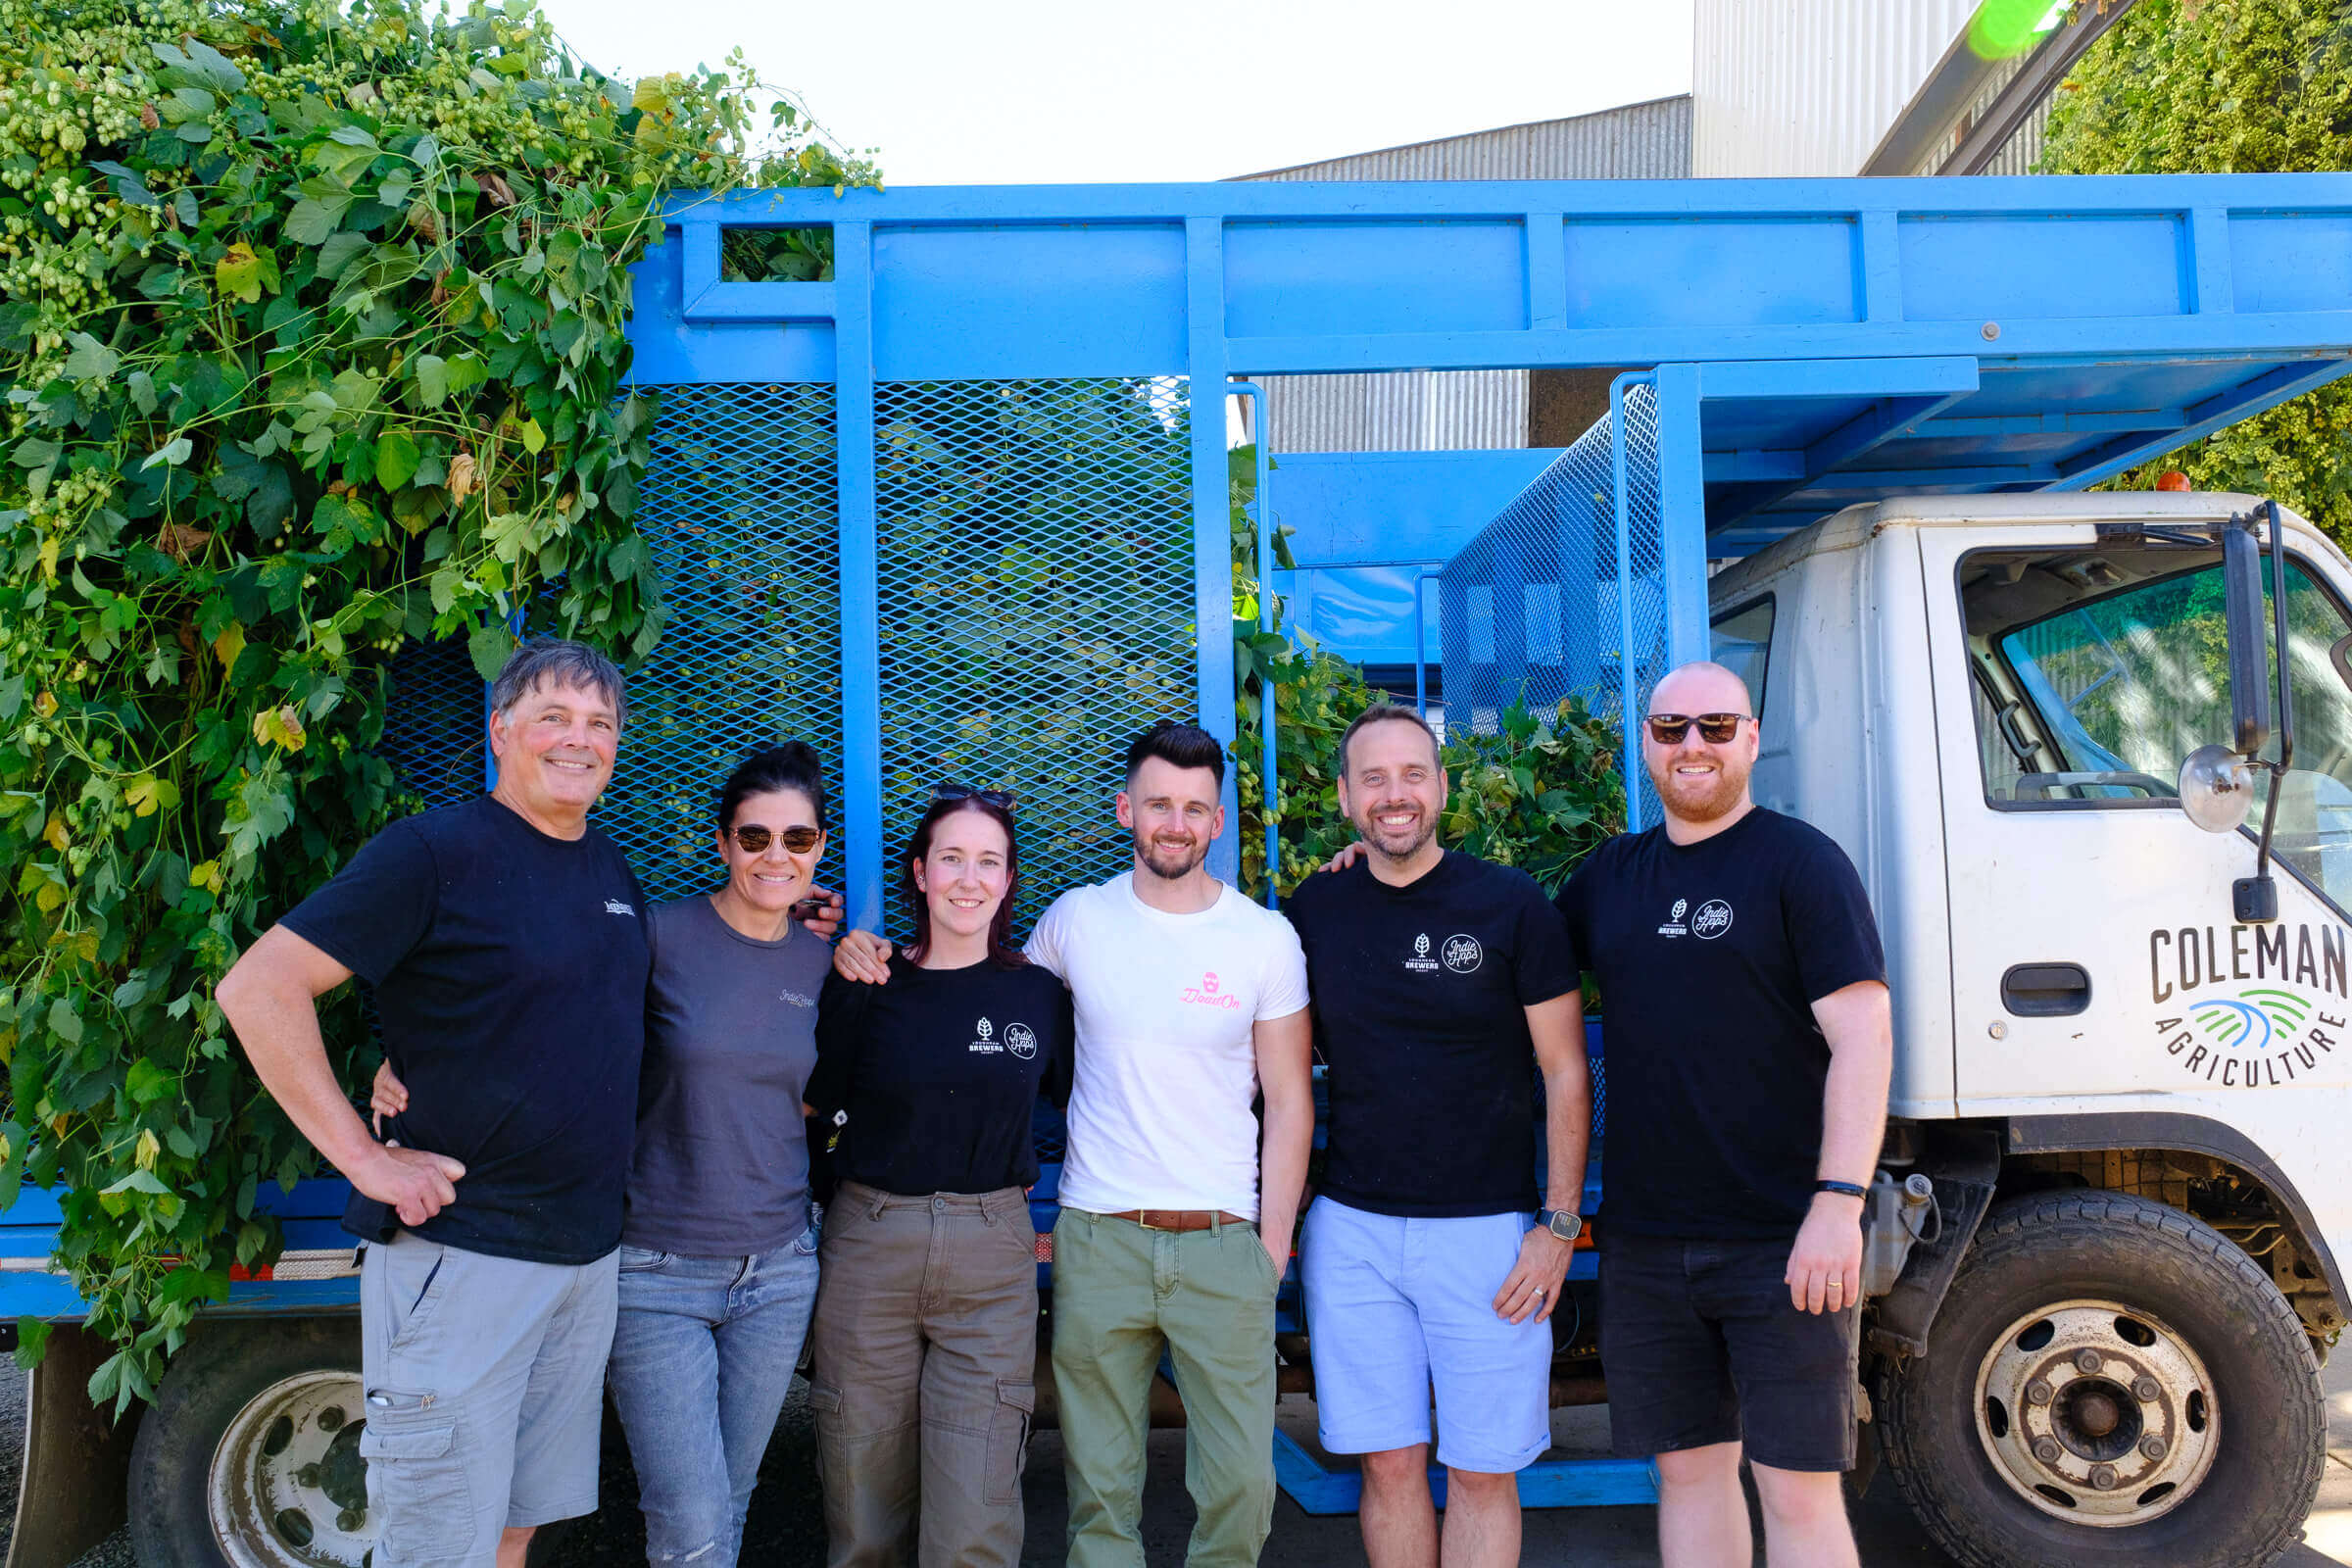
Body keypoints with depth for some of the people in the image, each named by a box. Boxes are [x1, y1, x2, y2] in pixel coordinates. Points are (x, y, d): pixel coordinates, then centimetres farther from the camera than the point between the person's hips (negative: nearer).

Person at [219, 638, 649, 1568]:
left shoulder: (614, 873, 11)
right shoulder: (433, 853, -11)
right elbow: (257, 989, -17)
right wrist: (364, 1157, -18)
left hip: (590, 1254, 7)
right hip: (462, 1251, -7)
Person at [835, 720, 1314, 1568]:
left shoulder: (1266, 938, 0)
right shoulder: (1076, 919, 3)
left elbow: (1289, 1104, 4)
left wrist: (1273, 1246, -2)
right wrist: (867, 954, 3)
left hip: (1222, 1243, 0)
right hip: (1095, 1242, 1)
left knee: (1241, 1482, 1)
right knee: (1098, 1488, 7)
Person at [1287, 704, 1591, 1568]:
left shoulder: (1514, 905, -5)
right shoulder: (1314, 909, 4)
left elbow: (1566, 1073, -2)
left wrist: (1560, 1225, -7)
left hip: (1485, 1230, -2)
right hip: (1353, 1229, 2)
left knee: (1483, 1473, 5)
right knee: (1390, 1464, 8)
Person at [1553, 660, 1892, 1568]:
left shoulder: (1801, 863, -4)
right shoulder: (1610, 874, 12)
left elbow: (1863, 1037, -10)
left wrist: (1839, 1204, -19)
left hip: (1784, 1244, -5)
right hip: (1643, 1242, 5)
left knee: (1797, 1490, 0)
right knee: (1688, 1470, 14)